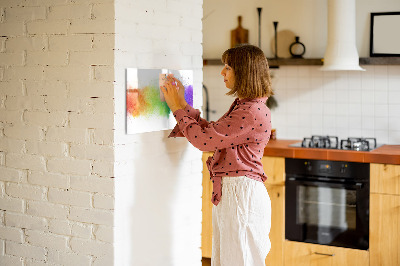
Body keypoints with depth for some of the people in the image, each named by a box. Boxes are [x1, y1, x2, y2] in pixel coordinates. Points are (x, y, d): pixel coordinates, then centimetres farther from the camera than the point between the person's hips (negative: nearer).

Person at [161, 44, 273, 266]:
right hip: (228, 192, 10)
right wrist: (182, 104, 13)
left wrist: (178, 108, -8)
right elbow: (211, 132, 16)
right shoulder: (242, 106, 13)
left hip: (242, 193, -10)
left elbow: (204, 139, -19)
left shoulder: (253, 112, -20)